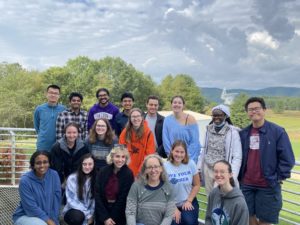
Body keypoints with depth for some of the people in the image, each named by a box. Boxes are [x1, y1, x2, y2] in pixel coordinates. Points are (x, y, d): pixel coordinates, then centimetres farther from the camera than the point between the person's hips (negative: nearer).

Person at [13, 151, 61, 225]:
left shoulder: (54, 175, -9)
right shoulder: (25, 180, -18)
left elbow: (56, 199, -6)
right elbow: (31, 207, -18)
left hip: (48, 217, 4)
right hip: (25, 216, -4)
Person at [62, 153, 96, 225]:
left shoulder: (96, 179, -5)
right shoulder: (72, 178, -12)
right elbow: (72, 200, -12)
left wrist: (91, 214, -12)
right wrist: (87, 214, -15)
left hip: (90, 212, 3)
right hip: (73, 210, -3)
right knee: (78, 216, -34)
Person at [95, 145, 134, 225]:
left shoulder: (128, 174, -13)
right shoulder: (103, 171, -6)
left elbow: (123, 199, -12)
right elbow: (98, 195, -7)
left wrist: (111, 219, -11)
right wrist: (105, 217, -12)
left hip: (119, 216, -2)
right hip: (101, 214, 2)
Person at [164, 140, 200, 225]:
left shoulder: (191, 164, -6)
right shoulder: (165, 166, -13)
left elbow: (197, 185, 3)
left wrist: (189, 201, -6)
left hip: (189, 202, 1)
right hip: (172, 203, -1)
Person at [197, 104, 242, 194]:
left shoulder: (232, 132, -9)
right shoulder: (209, 129, 8)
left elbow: (237, 157, -10)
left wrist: (232, 176, -18)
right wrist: (199, 167, 13)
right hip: (208, 169, 5)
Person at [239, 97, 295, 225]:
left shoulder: (277, 131, -7)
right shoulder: (243, 133, 6)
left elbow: (287, 158, -7)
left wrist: (279, 178, -8)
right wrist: (239, 177, 7)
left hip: (268, 186, -3)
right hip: (246, 185, 4)